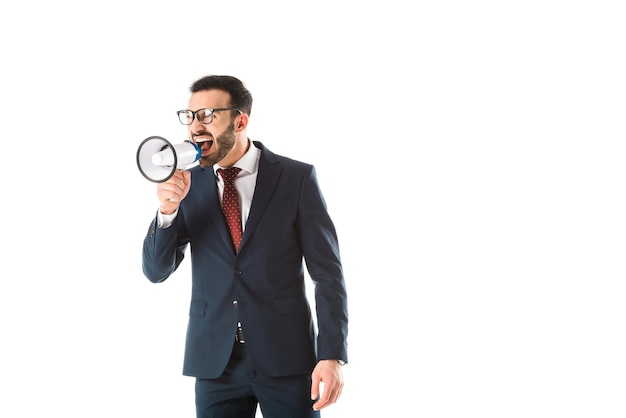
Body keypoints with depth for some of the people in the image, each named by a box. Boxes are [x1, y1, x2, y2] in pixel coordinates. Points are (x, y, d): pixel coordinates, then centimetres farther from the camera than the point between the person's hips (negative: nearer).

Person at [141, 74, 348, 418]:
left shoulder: (297, 178, -4)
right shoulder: (188, 184, 5)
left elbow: (328, 272, -5)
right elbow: (156, 271, 4)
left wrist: (332, 355, -14)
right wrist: (168, 209, -13)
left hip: (286, 355, -2)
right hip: (215, 361, 3)